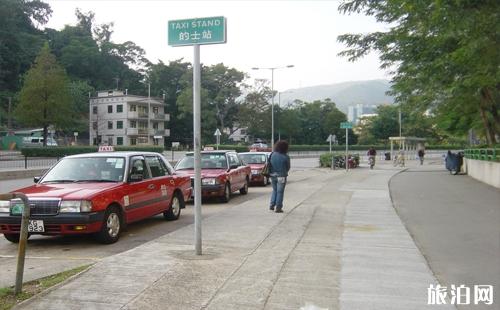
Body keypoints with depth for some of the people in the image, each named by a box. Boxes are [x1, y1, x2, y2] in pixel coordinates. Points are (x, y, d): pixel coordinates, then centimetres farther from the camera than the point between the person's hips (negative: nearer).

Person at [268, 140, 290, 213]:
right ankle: (278, 208, 7)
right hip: (281, 176, -4)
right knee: (280, 192, 5)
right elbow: (288, 167, -2)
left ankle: (272, 205, 17)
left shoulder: (272, 155, -2)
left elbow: (269, 165, 2)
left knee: (274, 190, 21)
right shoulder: (285, 157, -14)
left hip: (273, 175, 4)